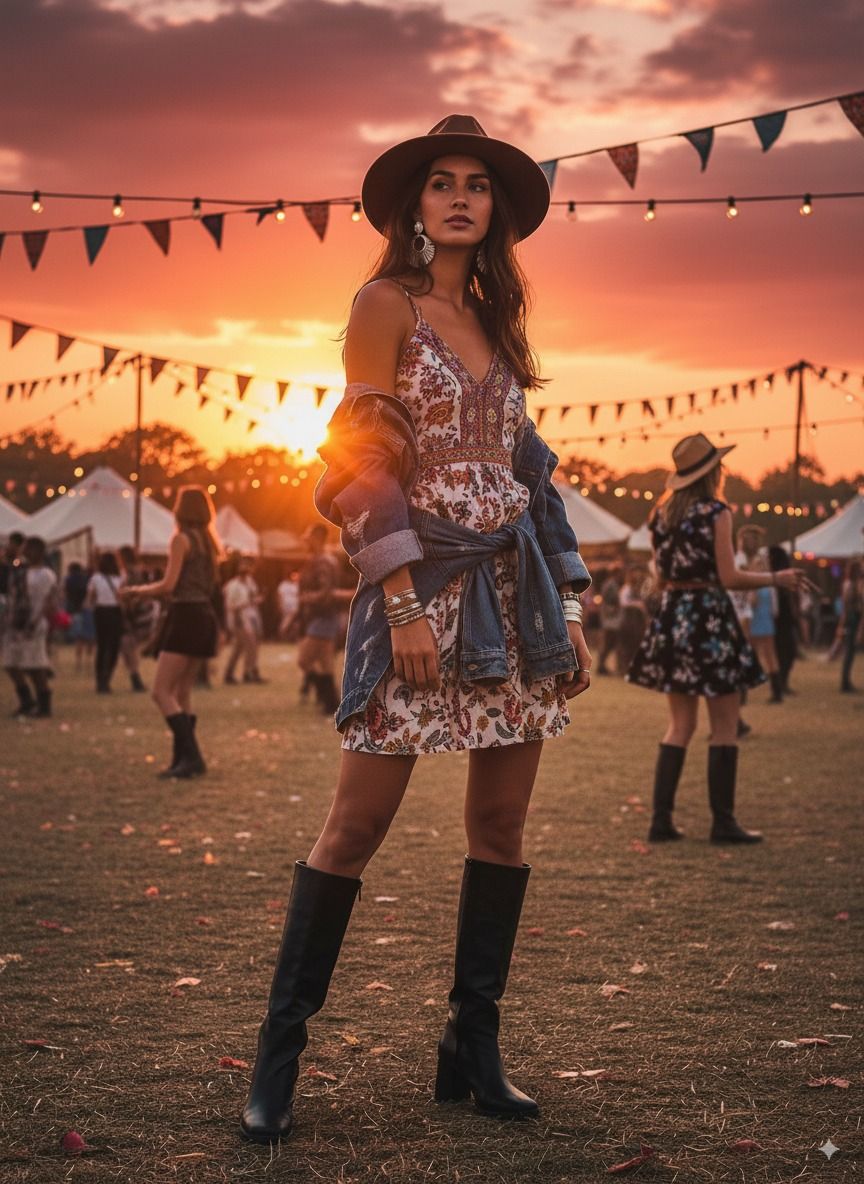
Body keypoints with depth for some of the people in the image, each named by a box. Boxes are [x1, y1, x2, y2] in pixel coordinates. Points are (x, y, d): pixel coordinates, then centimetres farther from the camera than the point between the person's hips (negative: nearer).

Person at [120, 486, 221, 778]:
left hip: (185, 617, -9)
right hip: (205, 616, 9)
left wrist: (136, 590, 1)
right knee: (182, 693, 14)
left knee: (161, 692, -9)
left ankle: (191, 756, -19)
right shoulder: (209, 541, 15)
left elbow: (168, 585, -15)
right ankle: (183, 759, 11)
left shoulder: (182, 538, -9)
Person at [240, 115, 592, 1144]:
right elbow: (364, 458, -9)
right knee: (357, 824, -5)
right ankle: (278, 1054, 6)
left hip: (515, 591, 6)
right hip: (424, 583, -6)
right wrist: (404, 600, -17)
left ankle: (473, 1050, 15)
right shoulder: (387, 304, -1)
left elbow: (525, 470, 17)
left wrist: (566, 610, 12)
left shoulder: (494, 323, 17)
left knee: (501, 825, 5)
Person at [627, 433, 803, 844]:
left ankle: (661, 818, 7)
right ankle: (723, 822, 1)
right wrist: (776, 578, -1)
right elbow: (729, 576, -13)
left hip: (671, 615, 7)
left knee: (680, 725, 12)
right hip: (709, 616, -6)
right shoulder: (716, 512, -10)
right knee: (725, 725, 1)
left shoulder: (661, 513, 9)